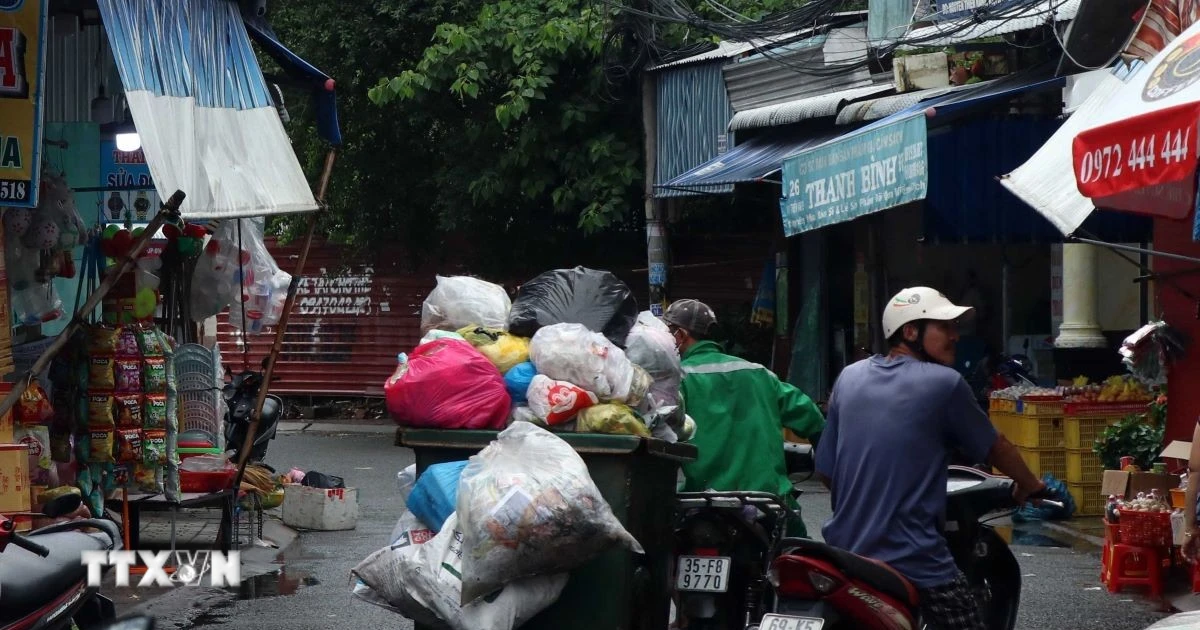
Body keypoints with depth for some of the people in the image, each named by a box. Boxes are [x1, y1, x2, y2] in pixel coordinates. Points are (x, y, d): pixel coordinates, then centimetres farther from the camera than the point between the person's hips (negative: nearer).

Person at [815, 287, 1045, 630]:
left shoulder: (849, 378, 7)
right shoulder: (945, 383, -7)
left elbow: (825, 469, 12)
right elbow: (996, 448, 6)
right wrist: (1030, 485, 25)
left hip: (846, 550, 7)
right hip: (913, 559, -6)